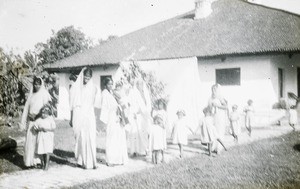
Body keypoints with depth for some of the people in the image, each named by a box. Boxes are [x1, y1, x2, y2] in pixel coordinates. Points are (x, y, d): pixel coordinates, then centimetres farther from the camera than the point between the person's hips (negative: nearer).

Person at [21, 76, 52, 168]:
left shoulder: (44, 94, -1)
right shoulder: (31, 94, 12)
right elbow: (27, 107, 13)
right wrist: (24, 121, 10)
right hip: (31, 120, 4)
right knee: (30, 141, 4)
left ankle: (38, 160, 3)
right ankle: (30, 161, 12)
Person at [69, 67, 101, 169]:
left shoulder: (93, 88, 7)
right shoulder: (76, 87, 3)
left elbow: (95, 104, 8)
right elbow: (72, 104, 5)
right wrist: (71, 119, 5)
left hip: (89, 116, 2)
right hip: (78, 116, -1)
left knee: (91, 138, -4)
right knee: (80, 138, -1)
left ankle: (91, 161, 0)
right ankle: (81, 161, 6)